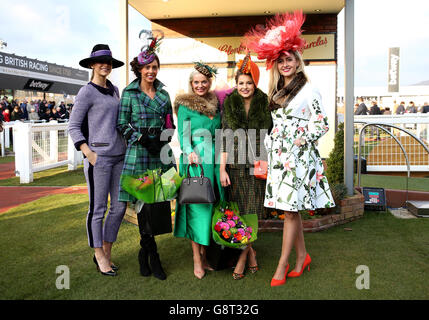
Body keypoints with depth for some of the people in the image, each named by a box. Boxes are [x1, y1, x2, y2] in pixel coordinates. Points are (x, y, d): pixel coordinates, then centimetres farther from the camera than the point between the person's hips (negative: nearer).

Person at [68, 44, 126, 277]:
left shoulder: (114, 90, 16)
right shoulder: (87, 92, -4)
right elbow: (73, 127, -6)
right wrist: (89, 153, -15)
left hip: (119, 156, 7)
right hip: (98, 157, -7)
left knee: (119, 206, 9)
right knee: (98, 208, 1)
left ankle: (106, 252, 25)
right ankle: (100, 257, 17)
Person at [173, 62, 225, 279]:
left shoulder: (217, 104, 15)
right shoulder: (185, 105, 3)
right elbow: (183, 133, -4)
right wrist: (189, 151, -22)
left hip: (215, 159, 5)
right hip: (195, 160, -4)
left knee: (211, 205, 6)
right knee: (197, 206, -4)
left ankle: (205, 253, 18)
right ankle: (197, 259, 4)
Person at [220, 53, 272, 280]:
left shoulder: (264, 105, 3)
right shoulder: (228, 106, 4)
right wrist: (222, 169, -3)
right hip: (236, 165, 1)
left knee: (252, 211, -2)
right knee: (240, 211, 3)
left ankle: (242, 259, 10)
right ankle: (250, 252, 23)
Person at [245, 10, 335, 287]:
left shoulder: (308, 91, -4)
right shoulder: (277, 92, 15)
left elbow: (321, 124, -5)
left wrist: (301, 141, -12)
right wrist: (269, 149, 12)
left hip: (299, 157, -6)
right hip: (279, 156, 7)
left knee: (290, 210, -5)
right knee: (291, 210, 10)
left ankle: (282, 265, 4)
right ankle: (302, 256, 23)